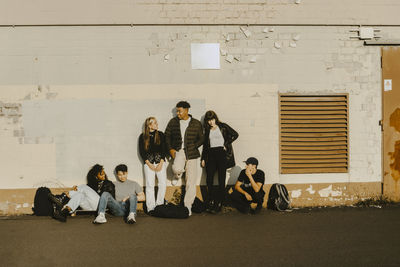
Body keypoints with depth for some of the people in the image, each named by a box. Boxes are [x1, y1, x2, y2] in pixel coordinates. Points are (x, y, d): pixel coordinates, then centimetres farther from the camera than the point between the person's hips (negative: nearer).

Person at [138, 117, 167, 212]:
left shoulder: (161, 135, 7)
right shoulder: (143, 136, 2)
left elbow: (164, 149, 5)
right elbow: (141, 152, 2)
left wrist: (161, 163, -5)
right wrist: (149, 164, -6)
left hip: (160, 162, 2)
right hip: (149, 163, -1)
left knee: (163, 183, -5)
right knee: (150, 185, -4)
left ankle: (159, 204, 8)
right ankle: (151, 207, 1)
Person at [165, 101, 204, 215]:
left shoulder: (196, 124, 4)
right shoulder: (173, 122, 7)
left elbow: (201, 139, 9)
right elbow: (167, 135, 14)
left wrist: (193, 147, -5)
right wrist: (170, 149, 2)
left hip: (191, 153, 0)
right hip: (178, 151, 0)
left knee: (191, 181, -2)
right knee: (177, 169, -32)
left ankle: (188, 206, 10)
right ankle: (177, 175, 9)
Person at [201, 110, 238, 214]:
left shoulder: (223, 126, 3)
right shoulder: (207, 130, 16)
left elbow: (235, 134, -2)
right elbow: (205, 144, 20)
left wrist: (226, 144, -5)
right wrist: (203, 158, 16)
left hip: (222, 153, -4)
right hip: (211, 154, 4)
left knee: (221, 179, -4)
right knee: (209, 178, -5)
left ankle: (219, 204, -2)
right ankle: (211, 202, 4)